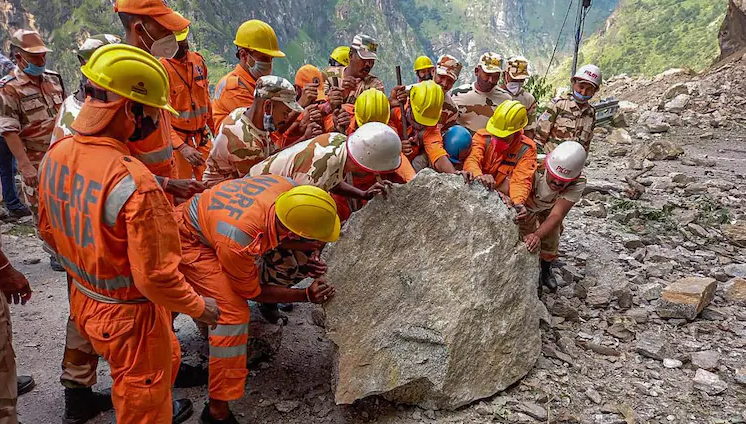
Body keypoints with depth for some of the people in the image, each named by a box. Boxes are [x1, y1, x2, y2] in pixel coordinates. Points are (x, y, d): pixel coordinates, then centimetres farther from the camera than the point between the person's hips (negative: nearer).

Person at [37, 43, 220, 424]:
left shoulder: (55, 155, -8)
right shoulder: (134, 182, -33)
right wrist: (199, 307, -11)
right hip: (128, 315, -8)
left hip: (83, 300, 8)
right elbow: (156, 276, -28)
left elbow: (49, 231, 7)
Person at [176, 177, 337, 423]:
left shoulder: (288, 189, -28)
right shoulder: (238, 241, -41)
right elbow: (251, 291, -19)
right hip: (189, 240, -7)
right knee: (232, 311, -18)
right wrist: (306, 296, -19)